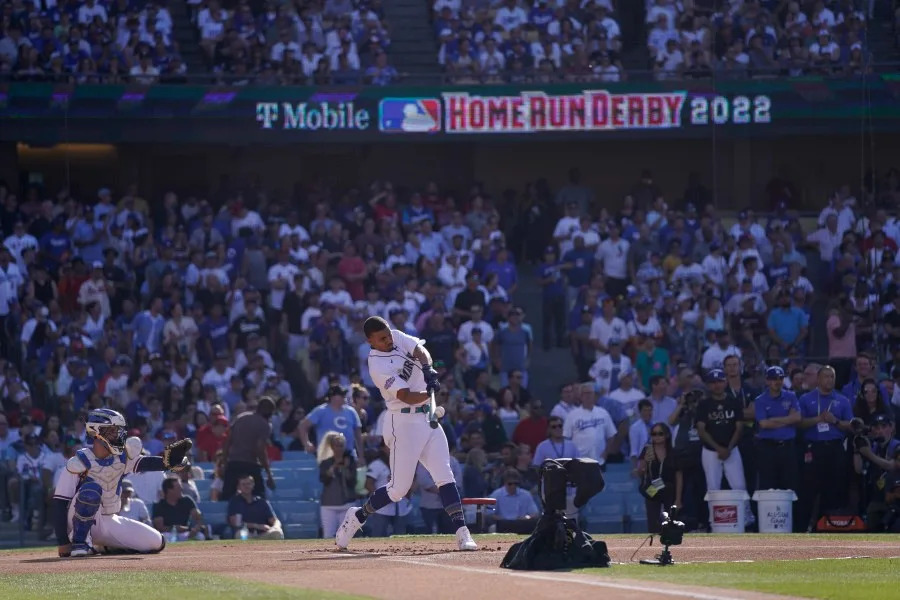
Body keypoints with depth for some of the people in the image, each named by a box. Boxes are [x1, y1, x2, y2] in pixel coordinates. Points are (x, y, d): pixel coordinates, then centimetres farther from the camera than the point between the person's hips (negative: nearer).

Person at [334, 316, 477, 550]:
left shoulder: (397, 338, 6)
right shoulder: (378, 366, -16)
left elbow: (420, 350, -8)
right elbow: (406, 397, -24)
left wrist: (427, 368, -28)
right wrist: (428, 393, -41)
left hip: (428, 417, 7)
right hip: (404, 423, -7)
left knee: (445, 476, -3)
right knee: (399, 487, -4)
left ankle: (462, 533, -8)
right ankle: (357, 517, 16)